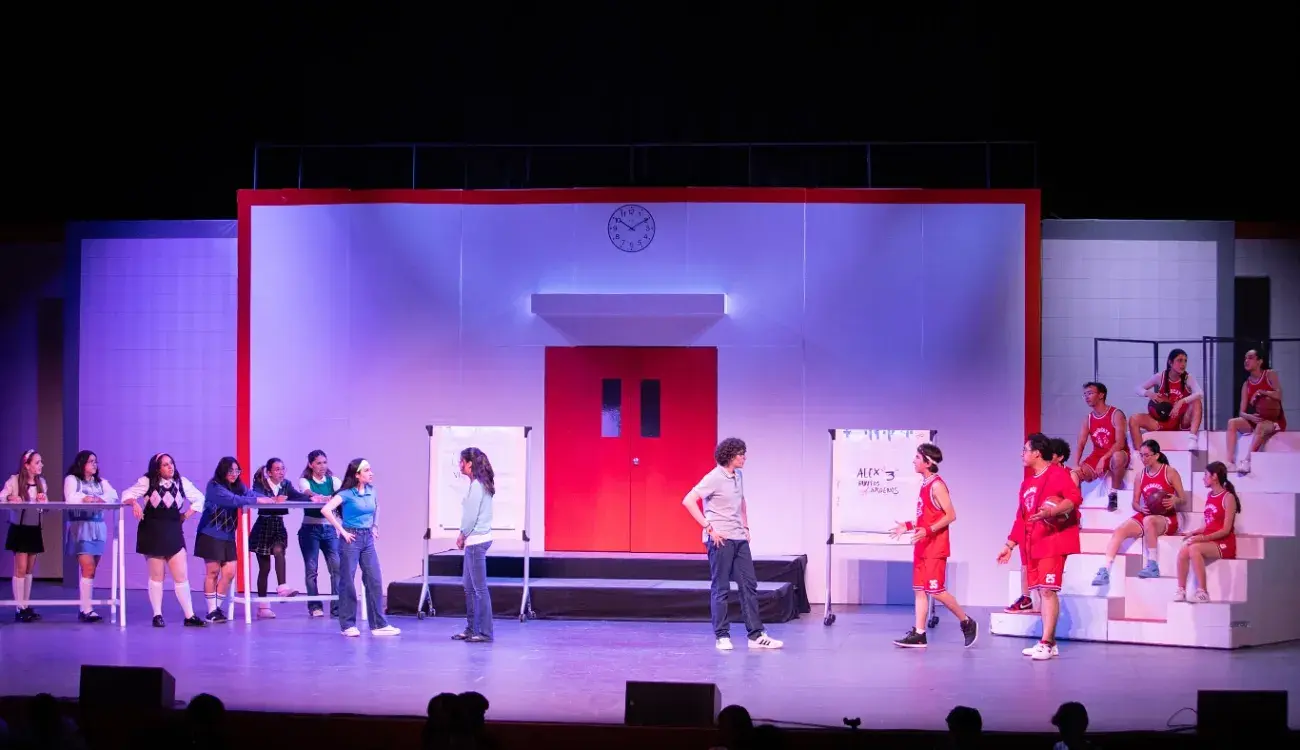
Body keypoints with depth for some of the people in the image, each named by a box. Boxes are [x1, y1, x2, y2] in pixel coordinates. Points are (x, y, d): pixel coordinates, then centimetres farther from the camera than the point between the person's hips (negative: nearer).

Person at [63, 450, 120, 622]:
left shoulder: (101, 482, 18)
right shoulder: (71, 479, 1)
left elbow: (114, 496, 1)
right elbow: (70, 498, -16)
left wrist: (94, 499, -14)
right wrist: (98, 499, -11)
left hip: (98, 528, 6)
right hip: (80, 527, -6)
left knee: (91, 571, 5)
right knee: (88, 569, -14)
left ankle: (85, 608, 8)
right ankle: (86, 610, -14)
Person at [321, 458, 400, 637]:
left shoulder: (371, 491, 6)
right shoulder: (347, 494, -12)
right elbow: (326, 510, -22)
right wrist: (342, 531, -17)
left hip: (368, 539, 6)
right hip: (351, 539, -6)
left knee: (374, 580, 2)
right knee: (347, 582, 0)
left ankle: (379, 624, 7)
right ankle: (348, 625, 7)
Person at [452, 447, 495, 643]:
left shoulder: (476, 485, -15)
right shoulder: (480, 484, 12)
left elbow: (471, 515, -17)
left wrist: (462, 535, -4)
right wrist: (464, 535, 9)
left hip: (476, 540, -10)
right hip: (475, 540, 10)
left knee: (479, 587, -6)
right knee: (469, 585, 15)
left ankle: (485, 632, -3)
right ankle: (472, 628, 20)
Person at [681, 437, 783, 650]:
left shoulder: (738, 476, 10)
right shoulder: (714, 478, -13)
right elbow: (688, 501, -19)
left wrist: (746, 527, 18)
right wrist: (709, 528, -18)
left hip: (739, 539, 8)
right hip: (720, 540, -8)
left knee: (749, 585, 7)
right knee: (720, 589, 0)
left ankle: (756, 635, 10)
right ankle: (722, 636, 8)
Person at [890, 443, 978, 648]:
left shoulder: (937, 485, -13)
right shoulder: (925, 485, 14)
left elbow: (951, 515, -18)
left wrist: (928, 531, -26)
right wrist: (908, 526, 13)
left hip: (935, 548, -9)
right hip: (922, 547, 9)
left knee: (936, 590, -8)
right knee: (919, 589, 5)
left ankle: (967, 623, 6)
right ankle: (919, 634, 5)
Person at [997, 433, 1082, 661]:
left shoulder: (1057, 474, -6)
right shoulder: (1027, 483, 19)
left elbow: (1075, 497, -18)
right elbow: (1021, 517, 22)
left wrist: (1052, 511, -32)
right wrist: (1009, 545, 20)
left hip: (1053, 542, -8)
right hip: (1033, 544, 8)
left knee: (1048, 590, -13)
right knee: (1041, 591, 6)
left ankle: (1046, 643, -15)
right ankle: (1050, 643, 9)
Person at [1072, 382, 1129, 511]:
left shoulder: (1116, 415, -12)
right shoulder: (1088, 418, 5)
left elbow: (1120, 443, -21)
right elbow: (1081, 443, -1)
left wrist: (1104, 459, -31)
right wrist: (1076, 465, -17)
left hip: (1115, 454, -5)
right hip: (1097, 455, 5)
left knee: (1117, 457, -41)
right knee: (1075, 474, -20)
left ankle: (1113, 493, -23)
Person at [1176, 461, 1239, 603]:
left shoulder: (1228, 497, -9)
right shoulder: (1210, 496, 14)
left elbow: (1226, 529, -14)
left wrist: (1204, 538, -22)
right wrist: (1194, 533, 1)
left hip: (1224, 544, -7)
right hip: (1209, 541, 7)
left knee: (1194, 549, -32)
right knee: (1183, 552, -21)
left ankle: (1203, 592, -29)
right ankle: (1181, 591, -19)